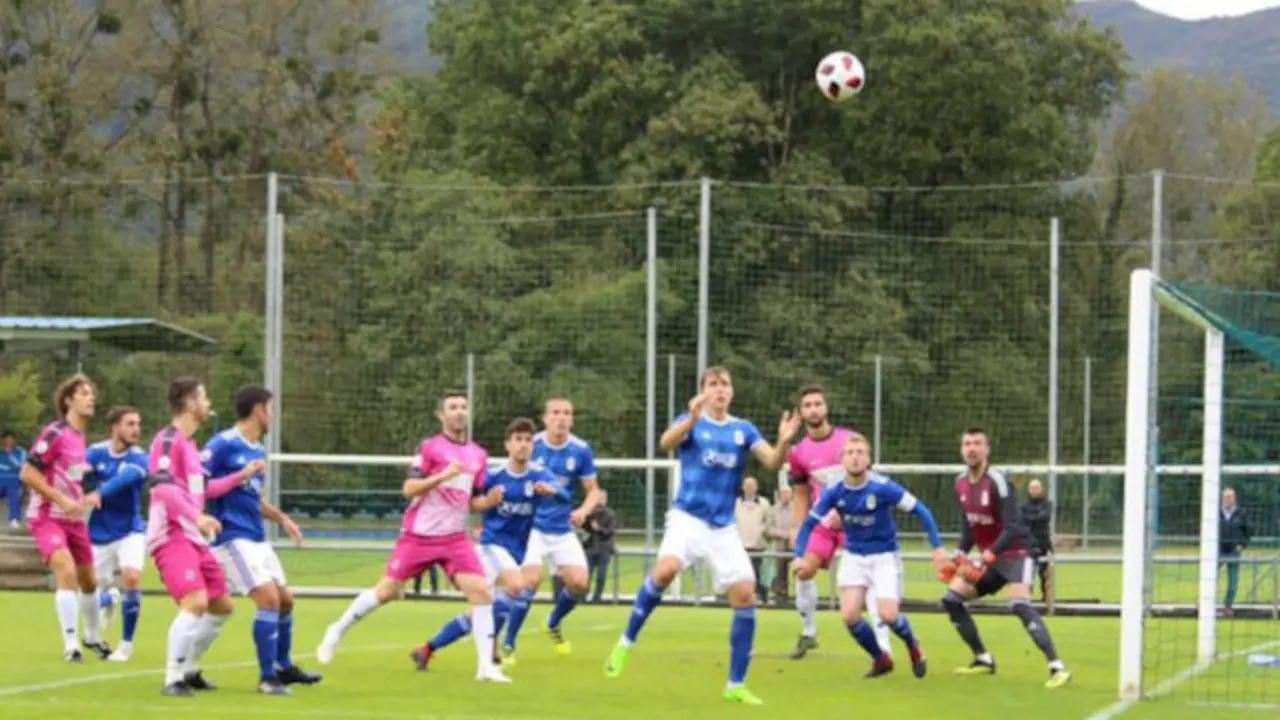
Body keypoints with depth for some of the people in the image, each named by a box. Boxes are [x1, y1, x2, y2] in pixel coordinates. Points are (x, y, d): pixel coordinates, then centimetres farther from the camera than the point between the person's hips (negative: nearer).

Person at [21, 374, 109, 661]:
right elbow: (28, 474, -20)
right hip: (47, 516, -8)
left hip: (73, 518, 8)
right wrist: (62, 500, -22)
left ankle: (92, 637, 36)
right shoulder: (55, 433, -17)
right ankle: (70, 645, -20)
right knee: (67, 572, -24)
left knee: (88, 580, 15)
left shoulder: (80, 436, 8)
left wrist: (81, 498, 7)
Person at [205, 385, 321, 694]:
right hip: (233, 538, -9)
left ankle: (283, 667, 32)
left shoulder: (258, 450, 15)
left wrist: (281, 518, 16)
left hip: (257, 539, 9)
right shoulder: (222, 444, -12)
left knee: (285, 599, 14)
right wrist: (240, 475, -21)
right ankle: (267, 677, -11)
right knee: (268, 598, -17)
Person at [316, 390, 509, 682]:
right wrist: (443, 475, -26)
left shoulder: (478, 455, 9)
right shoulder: (430, 447, -7)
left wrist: (489, 500, -5)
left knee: (481, 592, -12)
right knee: (386, 591, 1)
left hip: (454, 537, 4)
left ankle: (485, 666, -8)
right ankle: (337, 631, 25)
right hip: (419, 535, -4)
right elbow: (409, 488, -15)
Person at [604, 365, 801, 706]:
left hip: (723, 527, 4)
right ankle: (627, 641, -12)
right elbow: (666, 443, -22)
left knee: (745, 595, -6)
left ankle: (736, 684, 4)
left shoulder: (743, 429, 8)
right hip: (688, 517, -4)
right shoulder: (691, 422, -1)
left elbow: (772, 461, -4)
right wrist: (692, 418, -42)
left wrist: (784, 441, -27)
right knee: (666, 570, -31)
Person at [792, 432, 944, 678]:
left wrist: (937, 546, -16)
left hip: (884, 556, -3)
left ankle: (913, 646, 19)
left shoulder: (883, 487, -20)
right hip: (853, 557, 3)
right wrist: (799, 555, -12)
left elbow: (920, 511, -12)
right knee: (849, 615, -11)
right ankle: (881, 659, 15)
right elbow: (810, 523, 0)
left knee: (888, 615, -16)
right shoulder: (834, 492, -11)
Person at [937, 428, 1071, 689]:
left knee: (1020, 605, -29)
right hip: (987, 558, 8)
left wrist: (987, 557, -33)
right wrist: (960, 554, 5)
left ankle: (1057, 667, -33)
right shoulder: (961, 483, 3)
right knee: (951, 598, 3)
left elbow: (1013, 528, -26)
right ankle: (983, 660, 14)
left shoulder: (997, 481, -21)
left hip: (1013, 553, -8)